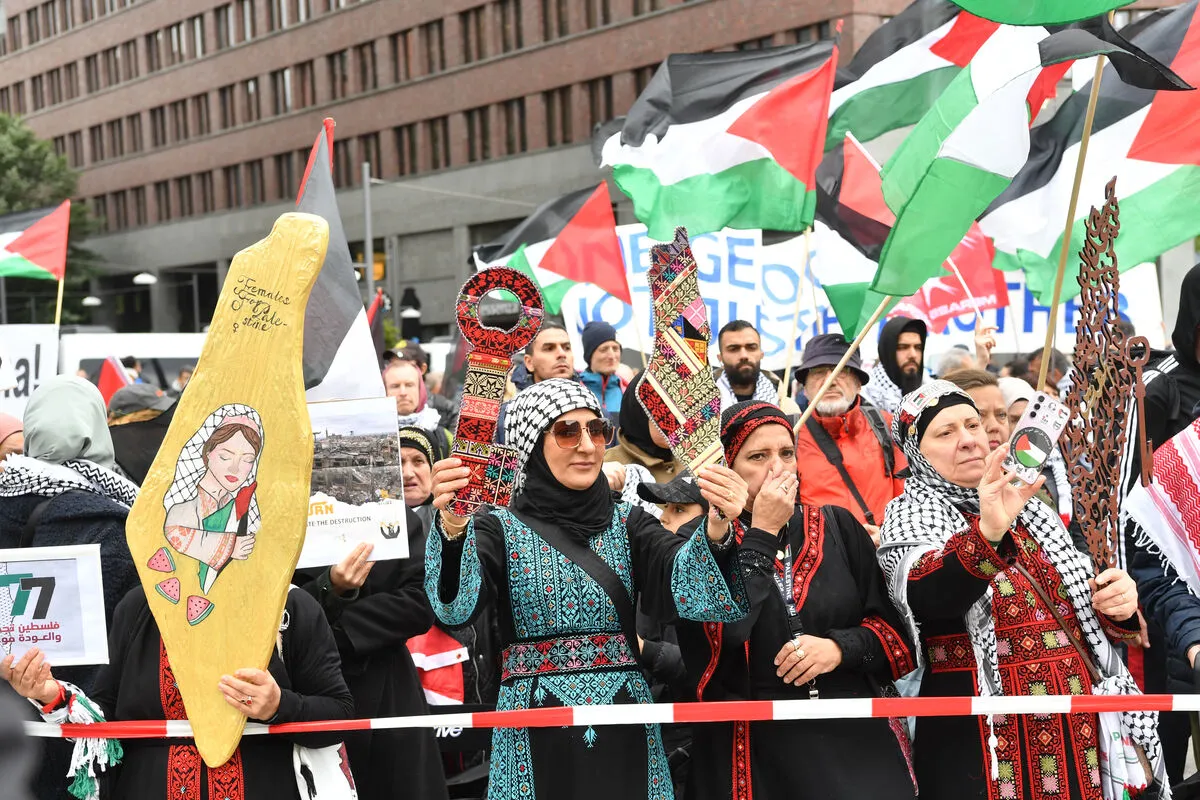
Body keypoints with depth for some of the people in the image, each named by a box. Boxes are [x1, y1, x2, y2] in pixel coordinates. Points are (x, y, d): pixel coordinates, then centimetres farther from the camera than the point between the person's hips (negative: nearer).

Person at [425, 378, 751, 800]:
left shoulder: (629, 524, 6)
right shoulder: (501, 528, -1)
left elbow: (687, 588, -11)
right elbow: (455, 605, -20)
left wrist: (716, 527, -31)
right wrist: (451, 527, -38)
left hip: (625, 733, 3)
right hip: (538, 738, -2)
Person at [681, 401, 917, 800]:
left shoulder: (838, 527, 6)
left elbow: (896, 627, 6)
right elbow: (721, 633, -18)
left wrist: (841, 647, -13)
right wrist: (762, 533, -13)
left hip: (853, 740, 2)